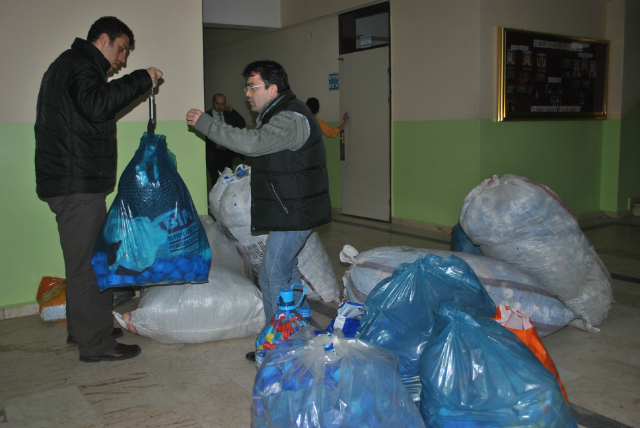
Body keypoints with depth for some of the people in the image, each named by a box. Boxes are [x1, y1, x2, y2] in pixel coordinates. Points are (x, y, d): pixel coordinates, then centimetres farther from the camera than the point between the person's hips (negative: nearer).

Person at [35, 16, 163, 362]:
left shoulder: (72, 64, 25)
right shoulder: (80, 64, -10)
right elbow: (96, 105, -29)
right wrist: (141, 79, -22)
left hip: (74, 183, 11)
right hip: (77, 185, -11)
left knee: (85, 258, 19)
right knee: (87, 262, -6)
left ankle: (82, 328, 31)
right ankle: (96, 344, 1)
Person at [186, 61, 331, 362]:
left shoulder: (290, 119, -20)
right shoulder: (280, 114, 15)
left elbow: (252, 143, -33)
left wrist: (204, 123, -27)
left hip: (295, 212, -11)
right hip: (293, 210, 11)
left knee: (272, 275, -7)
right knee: (287, 269, 20)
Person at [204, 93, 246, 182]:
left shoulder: (229, 114, 14)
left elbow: (242, 124, 5)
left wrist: (232, 111, 0)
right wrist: (215, 144, -13)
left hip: (227, 154, 4)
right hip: (213, 154, -3)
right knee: (216, 180, -7)